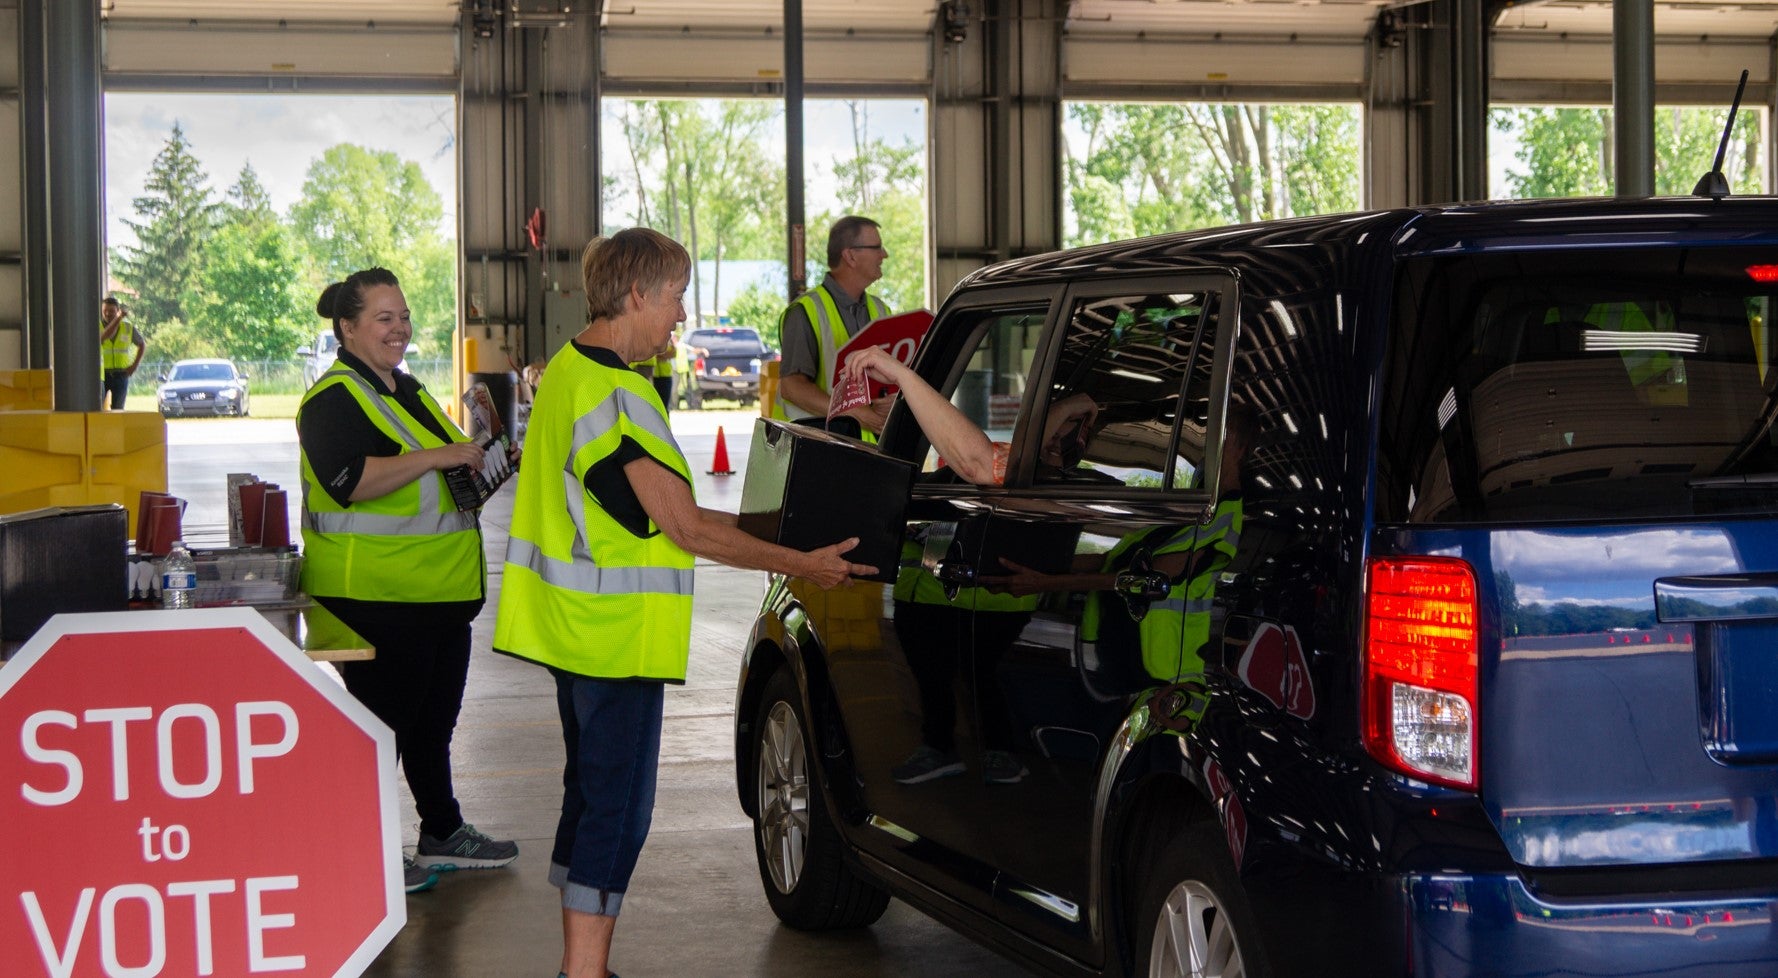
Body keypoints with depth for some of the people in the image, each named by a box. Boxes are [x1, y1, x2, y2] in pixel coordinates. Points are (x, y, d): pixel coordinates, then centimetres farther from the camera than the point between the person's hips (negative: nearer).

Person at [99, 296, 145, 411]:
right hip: (101, 373, -2)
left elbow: (142, 345, 16)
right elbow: (104, 337, -26)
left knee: (117, 409, 2)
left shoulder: (127, 327, 2)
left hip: (120, 374, 2)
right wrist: (118, 318, -35)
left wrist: (135, 365, 5)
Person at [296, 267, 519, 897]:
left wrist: (479, 460, 14)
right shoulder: (334, 400, -12)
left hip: (439, 595, 9)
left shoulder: (407, 391, 18)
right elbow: (348, 479, -28)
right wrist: (436, 457, -27)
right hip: (375, 597, -9)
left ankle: (442, 834, 28)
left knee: (433, 720, 17)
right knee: (382, 720, -3)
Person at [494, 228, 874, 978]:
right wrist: (799, 565, -11)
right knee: (618, 810, -7)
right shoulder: (617, 397, -21)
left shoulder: (568, 372, 10)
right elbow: (688, 530, -19)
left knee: (591, 795, 17)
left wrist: (747, 525, 21)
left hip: (574, 627, 10)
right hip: (618, 635, -10)